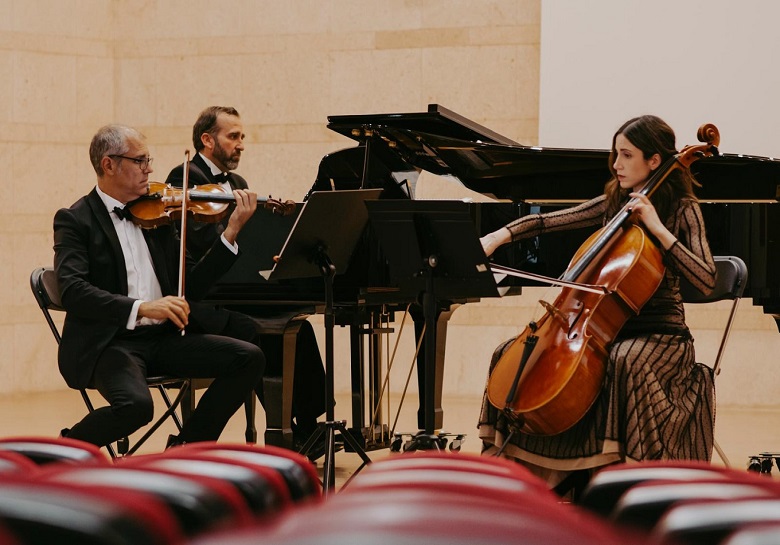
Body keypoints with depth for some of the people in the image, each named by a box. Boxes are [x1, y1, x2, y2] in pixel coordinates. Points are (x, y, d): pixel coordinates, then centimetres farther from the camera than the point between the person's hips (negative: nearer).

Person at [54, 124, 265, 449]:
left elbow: (191, 286, 11)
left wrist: (231, 232, 1)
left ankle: (187, 446, 5)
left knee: (249, 359, -10)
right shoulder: (74, 220, -4)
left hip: (163, 337, 6)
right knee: (136, 404, -35)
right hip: (107, 344, -6)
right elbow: (72, 291, -19)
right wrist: (140, 308, -31)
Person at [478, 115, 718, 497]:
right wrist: (500, 236, -8)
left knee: (625, 362, -42)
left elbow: (706, 281, -17)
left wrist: (658, 229, -22)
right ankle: (543, 464, -2)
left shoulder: (682, 209, -5)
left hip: (658, 332, -6)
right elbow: (548, 221, 9)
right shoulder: (612, 203, 11)